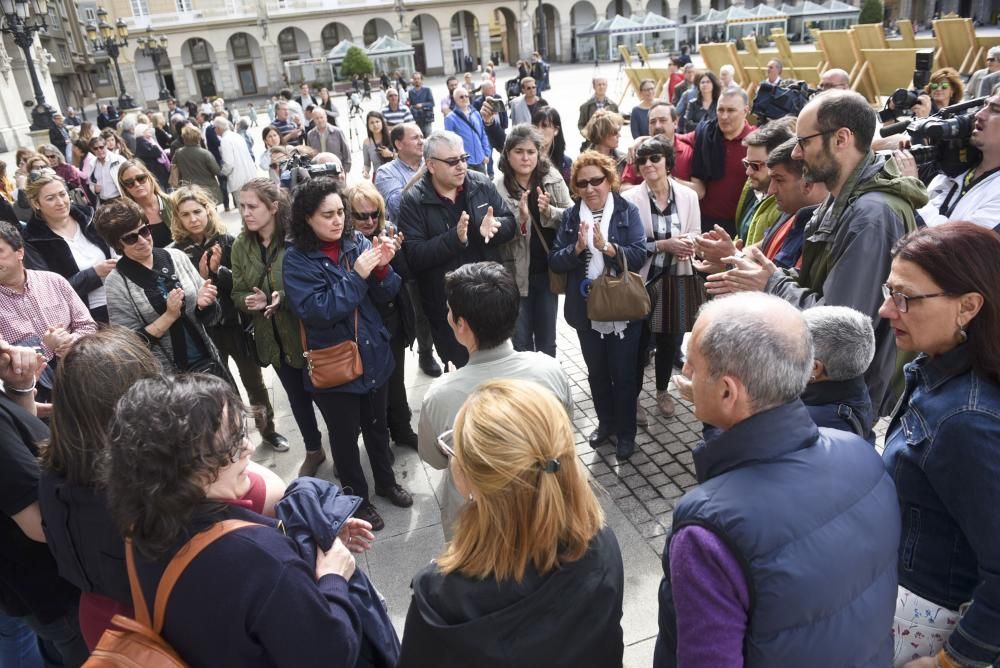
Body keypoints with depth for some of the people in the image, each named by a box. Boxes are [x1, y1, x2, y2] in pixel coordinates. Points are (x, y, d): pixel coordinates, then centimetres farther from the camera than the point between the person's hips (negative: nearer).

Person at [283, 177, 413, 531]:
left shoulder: (357, 243, -3)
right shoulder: (297, 260, -12)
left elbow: (385, 295, -2)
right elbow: (317, 310, -22)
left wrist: (382, 268, -22)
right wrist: (357, 275, -27)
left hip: (374, 355, 4)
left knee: (377, 425, 22)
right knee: (345, 435, 14)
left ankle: (386, 481, 45)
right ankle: (357, 498, 35)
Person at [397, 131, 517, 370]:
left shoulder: (482, 184, -1)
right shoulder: (413, 200, -11)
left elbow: (509, 223, 3)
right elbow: (414, 256, -18)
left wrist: (494, 226, -22)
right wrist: (454, 238, -31)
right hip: (446, 305, -3)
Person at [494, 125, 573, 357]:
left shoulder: (553, 179, -2)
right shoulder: (497, 188, -9)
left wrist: (549, 212, -21)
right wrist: (520, 219, -26)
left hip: (547, 271, 2)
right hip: (515, 275, -2)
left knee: (547, 340, 16)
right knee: (521, 341, 10)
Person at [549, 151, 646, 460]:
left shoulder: (628, 211, -5)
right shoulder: (570, 216, 2)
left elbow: (639, 253, -15)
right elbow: (555, 261, -3)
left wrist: (606, 246, -28)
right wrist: (577, 248, -21)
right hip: (586, 311, 3)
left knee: (623, 373, 6)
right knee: (596, 372, 18)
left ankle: (626, 432, 24)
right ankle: (605, 422, 38)